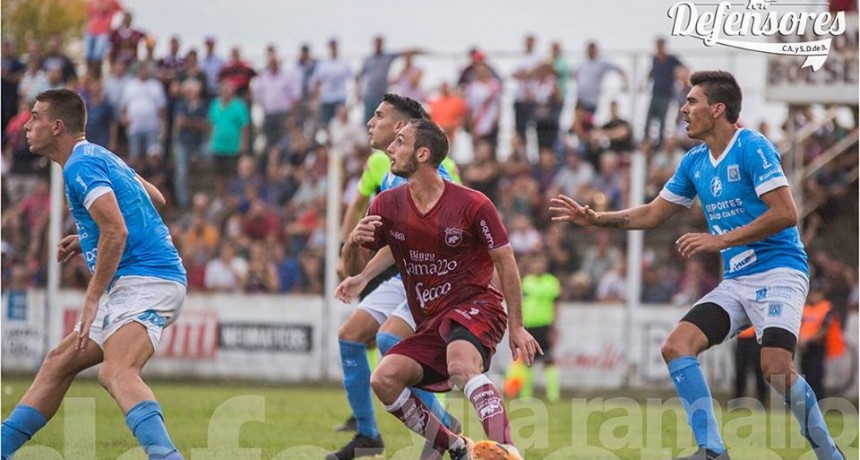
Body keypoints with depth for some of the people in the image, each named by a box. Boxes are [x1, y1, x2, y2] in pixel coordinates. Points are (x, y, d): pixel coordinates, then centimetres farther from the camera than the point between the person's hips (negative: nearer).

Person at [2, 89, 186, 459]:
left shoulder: (81, 165, -11)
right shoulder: (99, 157, 20)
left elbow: (116, 233, -22)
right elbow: (155, 199, 31)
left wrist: (92, 301, -20)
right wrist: (87, 239, 28)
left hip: (144, 281, -11)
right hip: (135, 282, 11)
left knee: (116, 372, -31)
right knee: (58, 363, 16)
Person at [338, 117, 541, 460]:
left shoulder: (472, 205, -10)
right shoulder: (387, 205, 3)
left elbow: (505, 262, -2)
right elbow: (355, 264, 11)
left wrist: (516, 328, -4)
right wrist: (354, 242, -15)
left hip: (476, 306, -6)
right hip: (429, 323, 6)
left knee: (461, 367, -37)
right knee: (384, 379, -17)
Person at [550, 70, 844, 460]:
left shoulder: (753, 148, -12)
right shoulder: (694, 163, 12)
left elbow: (786, 213, -20)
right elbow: (652, 215, 23)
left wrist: (721, 240, -21)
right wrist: (595, 219, 13)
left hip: (778, 272, -8)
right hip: (735, 280, 8)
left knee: (776, 369, -25)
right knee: (677, 346, -9)